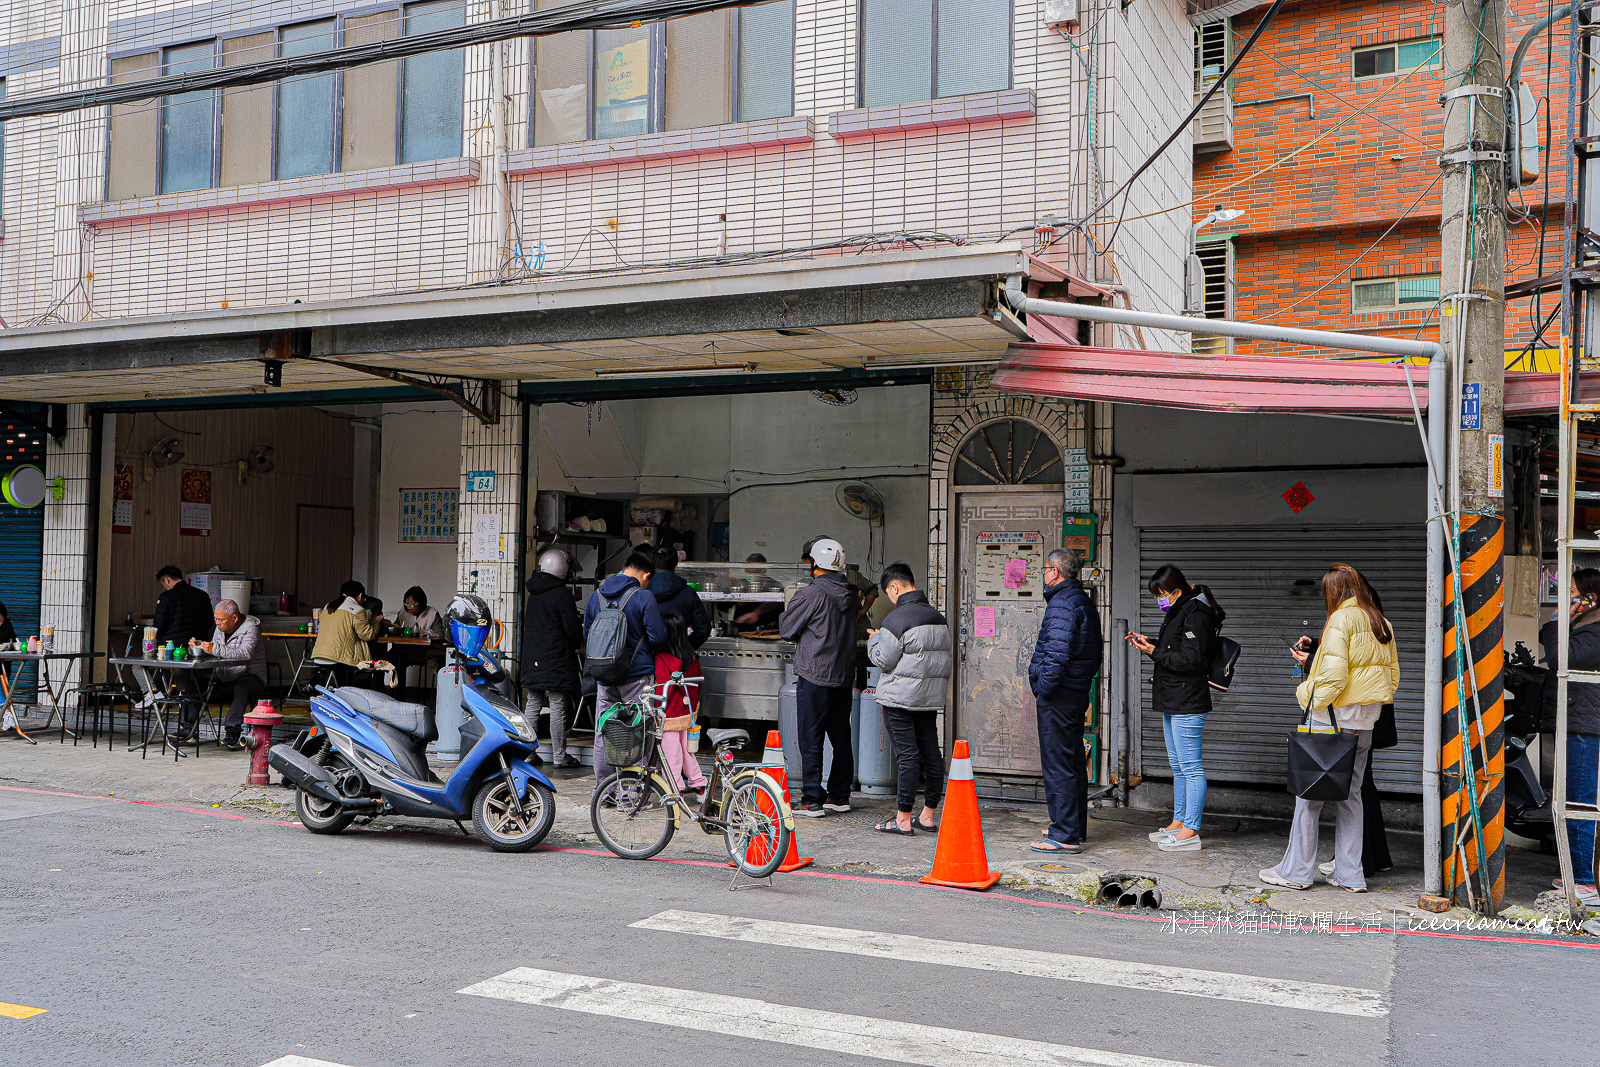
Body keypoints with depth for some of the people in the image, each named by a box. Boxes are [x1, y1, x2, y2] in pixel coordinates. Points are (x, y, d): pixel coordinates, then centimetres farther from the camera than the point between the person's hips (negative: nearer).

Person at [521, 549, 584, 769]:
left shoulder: (533, 594, 12)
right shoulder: (562, 594, -11)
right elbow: (574, 629, -12)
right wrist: (574, 646, 8)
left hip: (532, 660, 7)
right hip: (556, 661, -7)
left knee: (532, 706, 11)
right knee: (558, 709, -2)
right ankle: (559, 755, 1)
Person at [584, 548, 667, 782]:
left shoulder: (596, 596, 6)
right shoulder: (643, 598, -12)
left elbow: (587, 635, 16)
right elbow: (658, 637, -14)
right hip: (637, 675, -5)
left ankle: (602, 786, 16)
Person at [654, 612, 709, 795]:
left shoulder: (662, 659, -18)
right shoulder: (692, 657, 2)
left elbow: (661, 689, -17)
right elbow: (697, 682, 12)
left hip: (669, 713, -7)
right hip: (689, 711, 7)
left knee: (671, 751, 1)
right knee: (687, 747, 18)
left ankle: (676, 787, 5)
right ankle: (698, 782, 25)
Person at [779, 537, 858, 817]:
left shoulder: (809, 594, -13)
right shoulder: (851, 595, 7)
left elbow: (786, 629, -5)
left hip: (814, 676, -7)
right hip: (844, 675, 7)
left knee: (811, 739, -1)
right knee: (841, 738, 13)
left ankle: (812, 800, 0)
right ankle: (839, 796, 21)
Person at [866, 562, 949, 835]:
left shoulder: (896, 618, -14)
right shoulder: (939, 617, 10)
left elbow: (883, 660, -13)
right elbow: (946, 656, 16)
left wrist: (874, 639, 5)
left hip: (901, 697, -7)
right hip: (932, 697, 7)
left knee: (906, 755, -6)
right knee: (931, 753, 10)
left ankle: (902, 819, -2)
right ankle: (929, 815, 18)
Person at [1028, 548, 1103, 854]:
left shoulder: (1061, 604, -17)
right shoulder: (1085, 602, 15)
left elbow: (1058, 653, -25)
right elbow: (1096, 651, 22)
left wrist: (1043, 690, -17)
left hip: (1058, 696, -10)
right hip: (1078, 692, 11)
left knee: (1057, 766, -7)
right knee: (1074, 762, 17)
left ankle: (1065, 835, -5)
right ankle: (1076, 826, 27)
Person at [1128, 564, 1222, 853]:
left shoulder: (1195, 616, -16)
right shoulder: (1178, 612, 16)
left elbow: (1191, 660, -22)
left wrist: (1154, 652, -18)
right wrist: (1149, 644, 8)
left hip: (1187, 704, -11)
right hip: (1172, 702, 11)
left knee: (1191, 767, -6)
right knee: (1178, 766, 17)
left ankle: (1191, 832, -4)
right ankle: (1179, 822, 27)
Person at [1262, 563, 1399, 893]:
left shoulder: (1341, 619, -11)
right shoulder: (1382, 624, 12)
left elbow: (1334, 674, -20)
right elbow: (1393, 674, 17)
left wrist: (1310, 697, -7)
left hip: (1335, 716, -7)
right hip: (1366, 722, 7)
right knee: (1350, 793, 12)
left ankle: (1296, 870, 5)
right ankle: (1350, 874, 12)